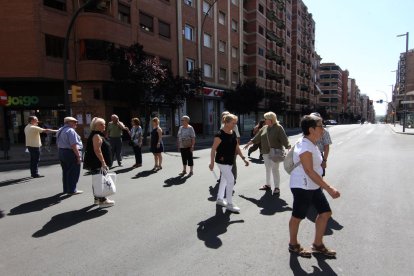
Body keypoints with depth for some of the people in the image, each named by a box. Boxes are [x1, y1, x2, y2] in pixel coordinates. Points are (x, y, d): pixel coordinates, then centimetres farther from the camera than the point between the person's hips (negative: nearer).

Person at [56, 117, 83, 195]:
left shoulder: (60, 130, 15)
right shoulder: (71, 131, -16)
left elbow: (58, 143, 20)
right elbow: (74, 145, -23)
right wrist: (78, 156, -21)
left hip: (61, 152, 10)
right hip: (71, 153, -10)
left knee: (65, 171, 17)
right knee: (73, 172, -1)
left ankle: (66, 189, 25)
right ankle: (72, 190, 4)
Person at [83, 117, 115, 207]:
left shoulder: (99, 135, 16)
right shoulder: (96, 136, -16)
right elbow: (97, 150, -24)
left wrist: (103, 162, 26)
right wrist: (103, 162, -26)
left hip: (98, 163, 11)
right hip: (97, 163, -11)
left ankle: (97, 198, 26)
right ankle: (102, 201, -2)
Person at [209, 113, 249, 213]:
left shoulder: (233, 133, 4)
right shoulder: (220, 134, -19)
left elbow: (237, 147, 11)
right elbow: (213, 149, -19)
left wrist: (243, 158, 7)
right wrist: (212, 162, -24)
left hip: (230, 161, 8)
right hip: (222, 161, -8)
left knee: (224, 179, 17)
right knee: (231, 180, -9)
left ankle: (219, 199, 33)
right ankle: (229, 204, 3)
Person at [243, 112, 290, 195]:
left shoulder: (278, 128, -9)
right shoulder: (264, 128, 8)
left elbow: (284, 139, -15)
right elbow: (256, 138, 13)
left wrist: (289, 148, -23)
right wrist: (248, 144, 15)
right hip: (266, 152, 6)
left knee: (275, 169, -5)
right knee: (267, 169, 15)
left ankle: (276, 187, 2)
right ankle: (268, 184, 28)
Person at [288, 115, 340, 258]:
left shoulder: (312, 144, 8)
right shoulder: (304, 146, -23)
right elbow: (309, 171, -27)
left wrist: (323, 185, 21)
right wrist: (329, 188, -26)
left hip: (314, 186, 10)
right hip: (302, 187, -10)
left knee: (325, 212, 13)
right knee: (297, 217, 7)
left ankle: (318, 245, 28)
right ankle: (293, 245, 28)